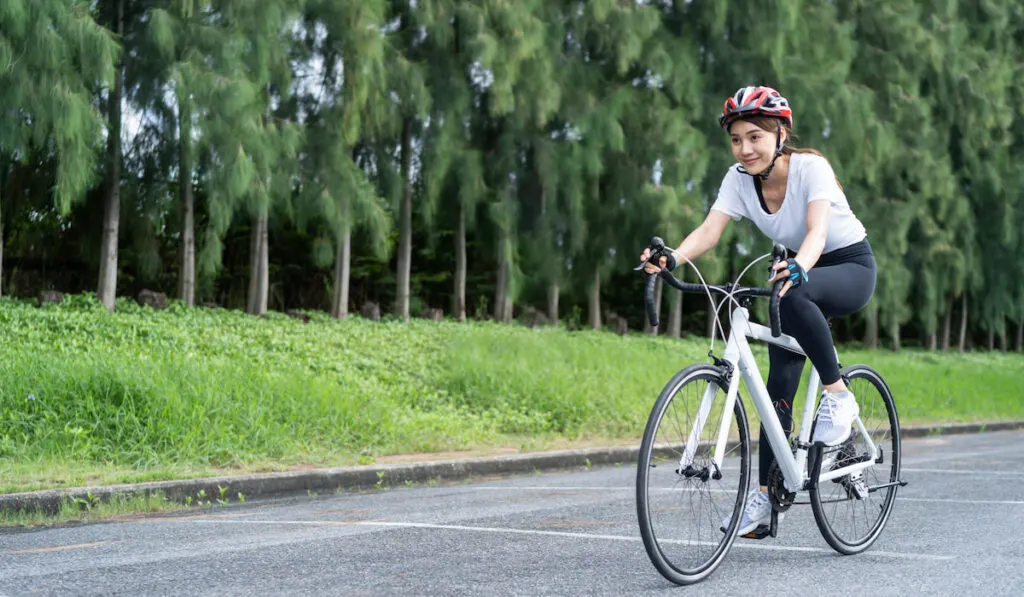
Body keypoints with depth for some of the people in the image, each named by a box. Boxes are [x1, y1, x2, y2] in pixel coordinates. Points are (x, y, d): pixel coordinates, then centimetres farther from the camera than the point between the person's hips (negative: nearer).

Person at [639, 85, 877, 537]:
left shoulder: (811, 168, -25)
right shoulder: (739, 179, -11)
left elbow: (817, 231, -40)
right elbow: (709, 231, -23)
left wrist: (798, 268, -61)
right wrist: (672, 258, -44)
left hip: (851, 267, -5)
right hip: (800, 272, 5)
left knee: (795, 294, -38)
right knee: (780, 380, -5)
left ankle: (837, 394, -20)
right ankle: (766, 493, 0)